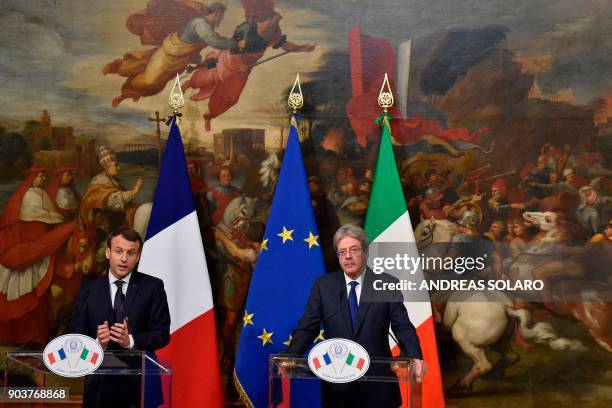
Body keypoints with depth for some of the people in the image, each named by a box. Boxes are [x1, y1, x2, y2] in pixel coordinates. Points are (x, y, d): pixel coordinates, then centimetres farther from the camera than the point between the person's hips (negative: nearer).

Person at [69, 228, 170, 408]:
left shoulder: (152, 287, -1)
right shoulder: (88, 290, 3)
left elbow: (162, 334, -6)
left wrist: (130, 341, -22)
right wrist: (97, 342, -20)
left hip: (139, 381, -1)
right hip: (100, 381, 1)